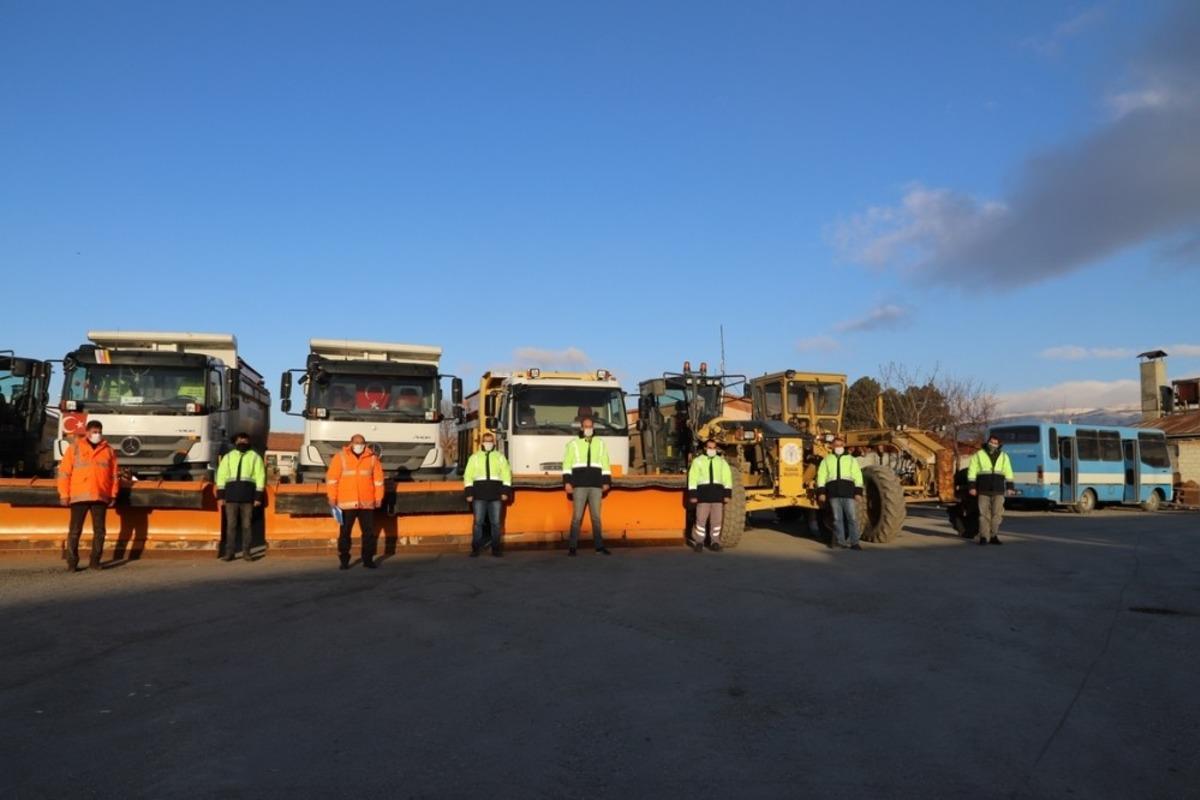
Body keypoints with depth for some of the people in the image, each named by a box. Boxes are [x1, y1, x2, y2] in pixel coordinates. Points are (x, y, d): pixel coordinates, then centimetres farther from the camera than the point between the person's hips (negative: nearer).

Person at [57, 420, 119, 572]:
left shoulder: (108, 450, 10)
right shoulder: (75, 447, 4)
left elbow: (113, 474, 11)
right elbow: (64, 471, 1)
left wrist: (113, 495, 6)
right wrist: (64, 494, -5)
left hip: (100, 497, 2)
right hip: (79, 496, -2)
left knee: (99, 531, 5)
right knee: (75, 531, 0)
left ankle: (94, 561, 14)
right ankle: (72, 563, 7)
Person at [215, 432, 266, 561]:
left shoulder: (255, 457, 10)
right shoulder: (228, 457, 15)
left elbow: (260, 477, 4)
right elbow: (221, 476, 9)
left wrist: (258, 497, -4)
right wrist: (220, 496, 0)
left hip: (248, 496, -1)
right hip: (231, 495, 1)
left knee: (247, 525, 1)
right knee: (231, 525, 1)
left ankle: (246, 552, 6)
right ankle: (229, 552, 5)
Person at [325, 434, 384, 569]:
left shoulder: (372, 458, 5)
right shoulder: (340, 457, -1)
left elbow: (378, 478, 8)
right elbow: (332, 478, -2)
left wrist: (378, 497, 5)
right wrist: (332, 498, -6)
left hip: (367, 503, 2)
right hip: (346, 503, -2)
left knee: (369, 532, 4)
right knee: (345, 533, 4)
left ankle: (368, 559, 15)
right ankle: (343, 561, 14)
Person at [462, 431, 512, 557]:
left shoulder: (500, 457, 11)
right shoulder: (474, 457, 10)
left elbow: (506, 474, 5)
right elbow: (468, 475, 5)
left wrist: (505, 491, -5)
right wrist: (469, 492, -4)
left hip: (496, 494, 1)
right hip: (479, 494, 0)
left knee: (496, 522, 2)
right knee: (478, 522, -2)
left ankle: (496, 548, 8)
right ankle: (476, 549, 3)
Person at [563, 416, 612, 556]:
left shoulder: (600, 443, 14)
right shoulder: (573, 444, 7)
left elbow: (605, 464, 13)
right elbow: (567, 464, 3)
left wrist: (607, 482, 6)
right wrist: (567, 482, -7)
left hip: (596, 485, 2)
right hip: (579, 485, -2)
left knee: (596, 516, 3)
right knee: (577, 516, -4)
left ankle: (599, 546, 7)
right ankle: (572, 547, -2)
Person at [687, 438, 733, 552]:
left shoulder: (721, 461, 12)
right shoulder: (698, 461, 4)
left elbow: (727, 478, 8)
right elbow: (693, 478, -1)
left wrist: (727, 494, 0)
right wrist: (692, 494, -8)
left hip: (718, 492, 3)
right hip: (703, 491, -2)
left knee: (717, 519, 6)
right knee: (701, 518, -3)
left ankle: (715, 541, 17)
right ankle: (698, 542, 6)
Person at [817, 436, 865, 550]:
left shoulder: (851, 459, 14)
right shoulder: (826, 460, 15)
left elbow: (857, 476, 6)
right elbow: (821, 476, 8)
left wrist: (858, 492, -4)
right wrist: (821, 492, -3)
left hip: (848, 491, -1)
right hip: (833, 492, 1)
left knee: (852, 517, -4)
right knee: (837, 518, 4)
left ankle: (854, 542, 1)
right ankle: (840, 541, 11)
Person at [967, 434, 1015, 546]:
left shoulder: (1003, 456, 11)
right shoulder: (979, 455, 4)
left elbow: (1008, 472, 10)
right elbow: (972, 471, 0)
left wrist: (1009, 487, 2)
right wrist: (972, 487, -7)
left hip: (998, 490, 2)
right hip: (984, 490, -2)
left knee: (997, 514, 0)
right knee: (984, 514, -3)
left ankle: (994, 536, 7)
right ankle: (983, 537, 1)